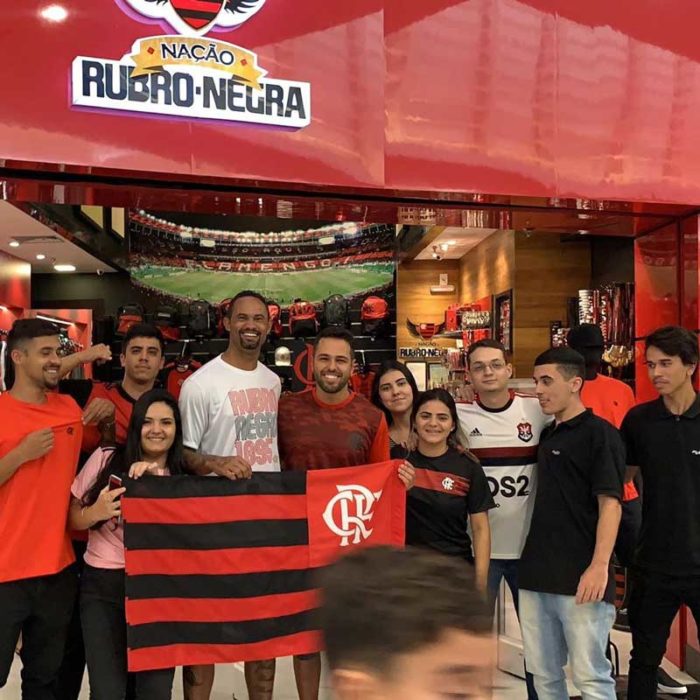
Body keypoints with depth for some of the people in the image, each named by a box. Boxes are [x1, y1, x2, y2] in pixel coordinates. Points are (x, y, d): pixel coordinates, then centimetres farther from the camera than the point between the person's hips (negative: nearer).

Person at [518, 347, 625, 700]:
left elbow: (610, 503, -14)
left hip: (580, 579, -7)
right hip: (535, 576, 7)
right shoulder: (546, 435, 15)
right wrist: (532, 564, 14)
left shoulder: (599, 433, -7)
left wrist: (600, 566, -23)